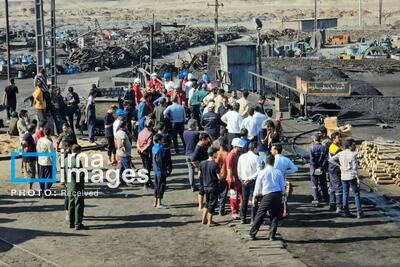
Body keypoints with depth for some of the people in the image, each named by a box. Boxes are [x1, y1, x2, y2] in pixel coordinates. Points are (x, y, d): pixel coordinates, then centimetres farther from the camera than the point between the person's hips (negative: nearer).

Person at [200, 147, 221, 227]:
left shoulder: (202, 163, -1)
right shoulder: (215, 165, -19)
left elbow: (200, 175, 8)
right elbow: (219, 177, -18)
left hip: (205, 186, 6)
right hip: (213, 187, -6)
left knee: (207, 202, 22)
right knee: (212, 204, 5)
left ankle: (204, 219, 24)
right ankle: (210, 221, 11)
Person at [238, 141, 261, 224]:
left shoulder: (241, 157, 3)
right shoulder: (255, 157, -12)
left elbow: (239, 170, 8)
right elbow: (259, 171, -17)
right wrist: (251, 178, -13)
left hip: (244, 181, 4)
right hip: (253, 181, -4)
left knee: (244, 200, 13)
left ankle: (242, 219, 16)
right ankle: (253, 219, 3)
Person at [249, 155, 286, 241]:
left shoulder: (262, 173, 0)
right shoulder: (278, 172, 6)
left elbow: (258, 186, 6)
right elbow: (282, 186, 9)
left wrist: (255, 196, 21)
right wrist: (283, 193, 26)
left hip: (267, 196, -2)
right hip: (278, 195, 2)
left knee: (260, 215, 5)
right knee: (275, 216, 11)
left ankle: (252, 234, 10)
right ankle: (272, 236, 11)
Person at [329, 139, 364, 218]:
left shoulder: (340, 154, 2)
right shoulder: (353, 155, -15)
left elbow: (331, 160, 2)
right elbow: (355, 168, -16)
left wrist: (339, 165, 4)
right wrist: (357, 178, -11)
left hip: (343, 177, 5)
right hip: (352, 177, -5)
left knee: (345, 194, 13)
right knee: (356, 195, 2)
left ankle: (345, 212, 14)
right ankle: (359, 213, 2)